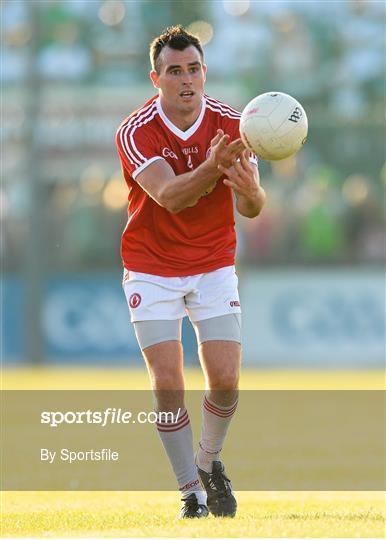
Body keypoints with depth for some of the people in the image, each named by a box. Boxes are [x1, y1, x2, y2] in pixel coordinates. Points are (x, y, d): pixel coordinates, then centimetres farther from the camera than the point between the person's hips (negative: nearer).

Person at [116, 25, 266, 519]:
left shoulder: (229, 125, -11)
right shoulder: (136, 131, -18)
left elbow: (250, 208, -18)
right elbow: (169, 196, -33)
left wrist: (249, 190, -43)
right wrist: (212, 167, -52)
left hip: (214, 265, 2)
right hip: (151, 269, -2)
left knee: (225, 379, -8)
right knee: (167, 384, -10)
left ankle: (209, 461, 20)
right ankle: (191, 490, 5)